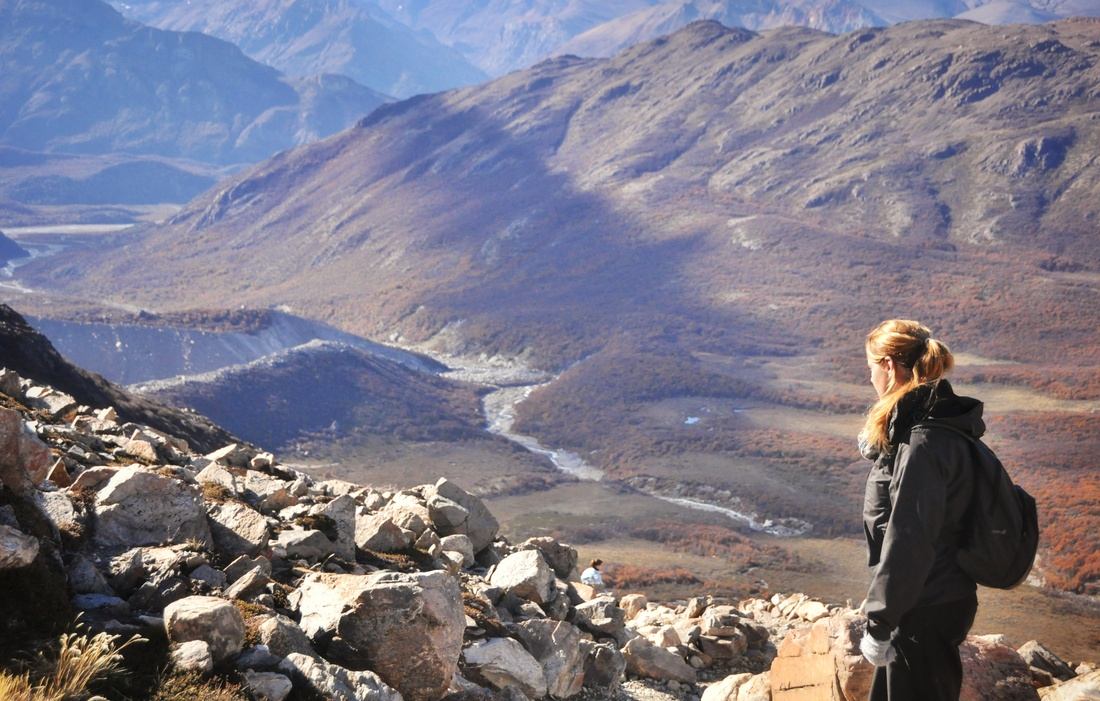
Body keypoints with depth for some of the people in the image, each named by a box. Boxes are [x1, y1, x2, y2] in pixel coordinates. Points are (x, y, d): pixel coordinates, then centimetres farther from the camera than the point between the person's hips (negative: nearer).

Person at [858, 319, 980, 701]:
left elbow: (908, 540, -26)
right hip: (941, 595, 10)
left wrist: (880, 623, -20)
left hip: (927, 612, -10)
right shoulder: (934, 422, 6)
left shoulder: (924, 444, -26)